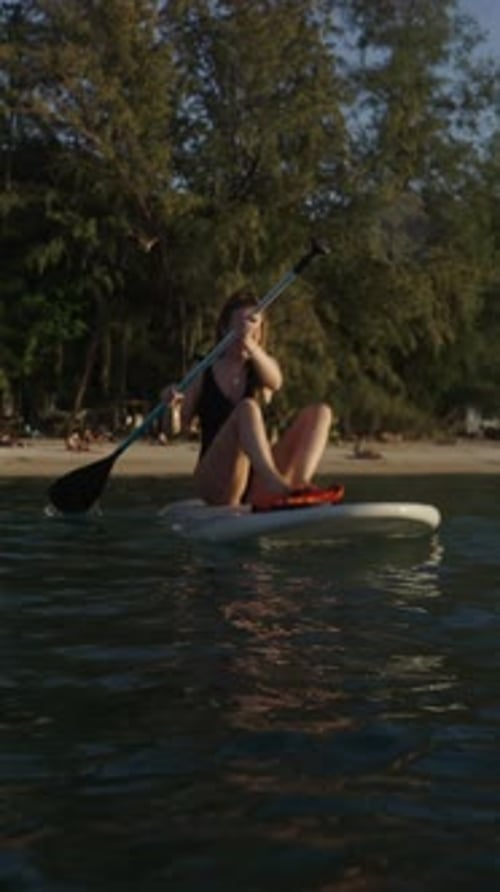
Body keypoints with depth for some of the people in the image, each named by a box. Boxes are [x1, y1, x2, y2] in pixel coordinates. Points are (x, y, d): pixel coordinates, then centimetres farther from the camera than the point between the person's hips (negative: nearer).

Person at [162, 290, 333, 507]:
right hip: (216, 484, -3)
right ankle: (276, 484, -55)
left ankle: (300, 485, -37)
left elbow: (275, 382, -12)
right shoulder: (204, 374, 10)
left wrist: (252, 347, -34)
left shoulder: (262, 367, 14)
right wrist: (172, 406, -22)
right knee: (247, 409, -30)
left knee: (320, 411, -11)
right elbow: (179, 426, 2)